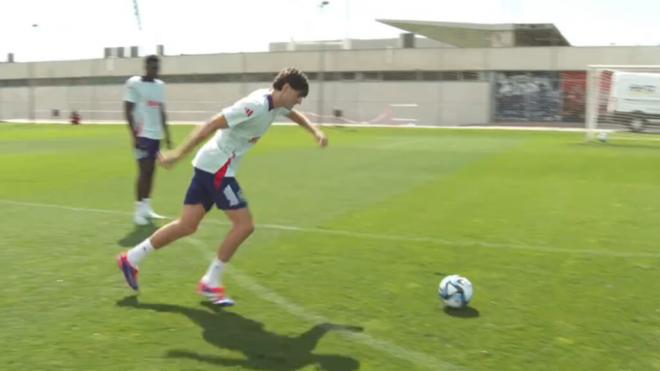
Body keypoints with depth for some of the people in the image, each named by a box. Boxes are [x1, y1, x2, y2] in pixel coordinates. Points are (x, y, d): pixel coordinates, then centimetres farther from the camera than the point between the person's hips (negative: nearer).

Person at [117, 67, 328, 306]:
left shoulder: (275, 102, 8)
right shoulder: (256, 105, -21)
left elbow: (294, 114, 32)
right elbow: (212, 125, -24)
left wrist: (315, 131, 17)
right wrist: (179, 154, -25)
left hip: (211, 167, 10)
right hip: (216, 167, -10)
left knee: (187, 226, 10)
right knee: (244, 225, -7)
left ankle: (131, 259, 19)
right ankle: (210, 283, 5)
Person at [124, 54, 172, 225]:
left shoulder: (160, 85, 14)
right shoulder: (133, 83, -5)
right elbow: (128, 111, -8)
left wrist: (167, 134, 16)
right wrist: (134, 134, -15)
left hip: (156, 134, 7)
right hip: (143, 134, -7)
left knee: (151, 170, 9)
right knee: (144, 170, -9)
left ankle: (146, 206, 17)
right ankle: (139, 209, -3)